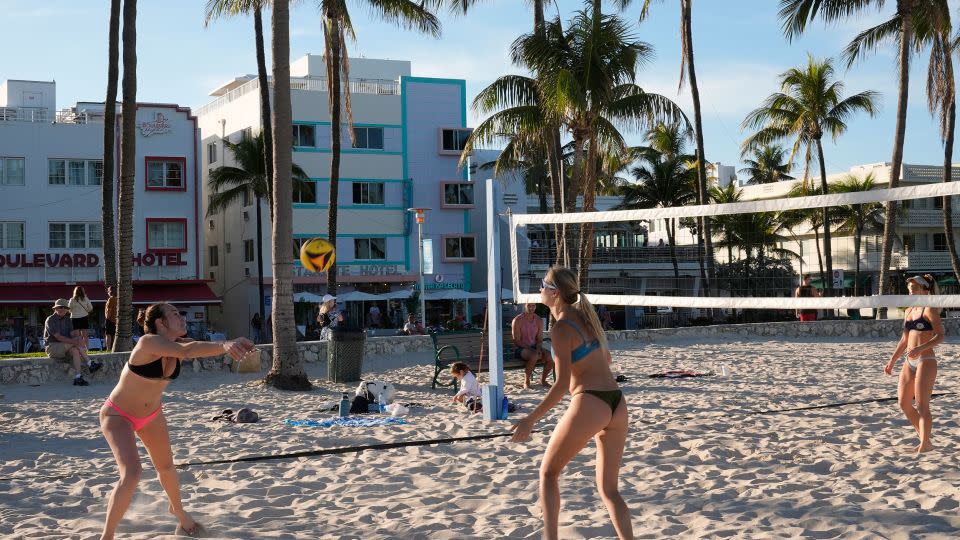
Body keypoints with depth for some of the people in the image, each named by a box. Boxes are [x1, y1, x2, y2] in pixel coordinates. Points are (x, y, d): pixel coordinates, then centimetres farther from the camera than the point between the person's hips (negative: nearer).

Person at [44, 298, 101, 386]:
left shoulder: (67, 320, 16)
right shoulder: (50, 320, -7)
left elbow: (72, 333, 3)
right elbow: (58, 337, -20)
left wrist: (76, 337, -23)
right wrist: (72, 341, -32)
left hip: (66, 348, 6)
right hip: (52, 348, -6)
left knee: (75, 351, -30)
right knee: (78, 341, -28)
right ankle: (90, 365, -29)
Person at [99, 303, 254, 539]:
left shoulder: (179, 344, -10)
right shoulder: (148, 342, -31)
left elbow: (202, 348, -28)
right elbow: (186, 351, -47)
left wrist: (232, 344, -48)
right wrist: (223, 345, -59)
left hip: (151, 414, 8)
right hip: (118, 415, -8)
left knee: (165, 466, 22)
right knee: (131, 473, -23)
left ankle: (177, 510, 51)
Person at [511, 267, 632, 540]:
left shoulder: (561, 328, -9)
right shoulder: (584, 316, 14)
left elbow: (562, 384, -14)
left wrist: (531, 419, -12)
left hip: (589, 404, -7)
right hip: (617, 403, 8)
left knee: (548, 472, 9)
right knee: (609, 488, 13)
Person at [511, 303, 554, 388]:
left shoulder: (539, 320, 7)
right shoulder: (517, 320, -10)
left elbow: (540, 339, 9)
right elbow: (517, 341, -12)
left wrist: (538, 348, -13)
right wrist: (530, 349, -22)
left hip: (534, 347, 5)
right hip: (520, 349, -5)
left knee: (550, 356, -21)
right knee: (534, 355, -37)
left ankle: (543, 380, 4)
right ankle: (526, 381, -18)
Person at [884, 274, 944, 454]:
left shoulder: (930, 310, -7)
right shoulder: (909, 311, 15)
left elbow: (940, 336, -17)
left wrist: (921, 348, -29)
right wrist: (892, 360, 18)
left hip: (926, 361, -8)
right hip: (910, 362, 8)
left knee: (921, 405, -8)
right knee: (903, 404, 7)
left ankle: (925, 444, 0)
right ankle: (924, 438, 20)